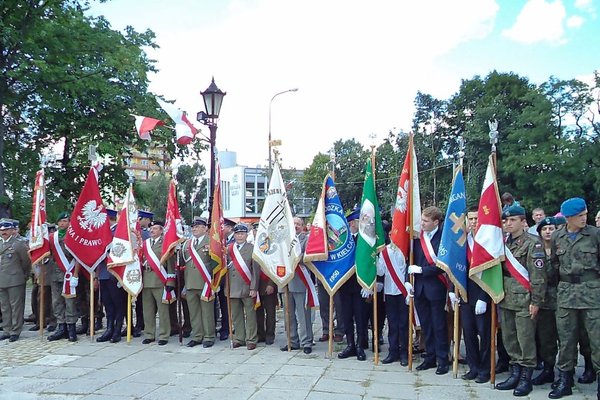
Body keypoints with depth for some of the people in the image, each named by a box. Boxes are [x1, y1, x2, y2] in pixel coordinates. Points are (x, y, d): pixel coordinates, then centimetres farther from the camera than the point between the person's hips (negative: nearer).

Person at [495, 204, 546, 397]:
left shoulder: (532, 243, -8)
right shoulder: (503, 241, 11)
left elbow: (538, 275, -11)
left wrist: (535, 301, -13)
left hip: (524, 299, -7)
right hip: (506, 298, 7)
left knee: (525, 339, -1)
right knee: (508, 338, 12)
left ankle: (526, 377, 10)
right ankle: (515, 373, 23)